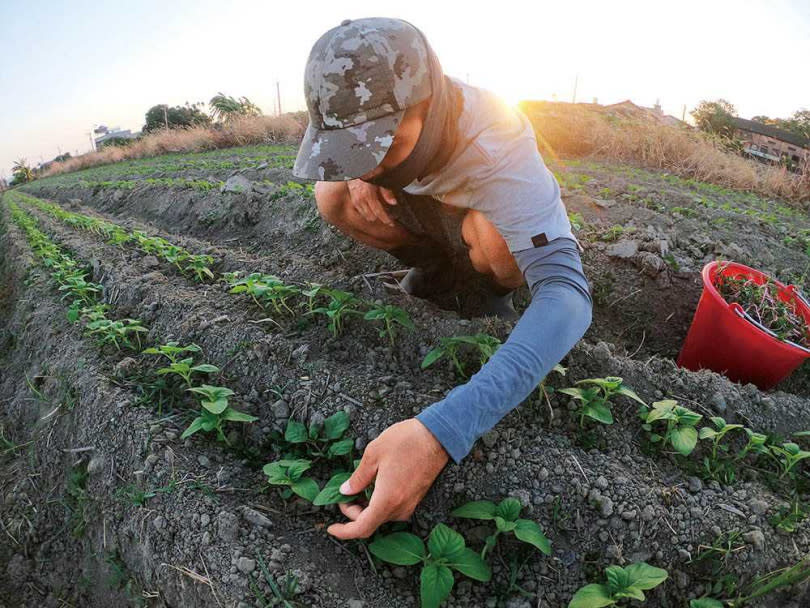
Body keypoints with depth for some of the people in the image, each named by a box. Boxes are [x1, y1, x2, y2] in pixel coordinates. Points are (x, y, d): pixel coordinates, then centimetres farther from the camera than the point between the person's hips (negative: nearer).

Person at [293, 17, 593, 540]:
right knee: (333, 197, -20)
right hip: (425, 214, 4)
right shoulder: (378, 104, -24)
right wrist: (359, 176, -28)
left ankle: (500, 292, -3)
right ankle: (436, 266, 2)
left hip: (500, 225, -4)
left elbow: (567, 291, -50)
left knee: (491, 239, -39)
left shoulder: (496, 142, -40)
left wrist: (443, 430, -64)